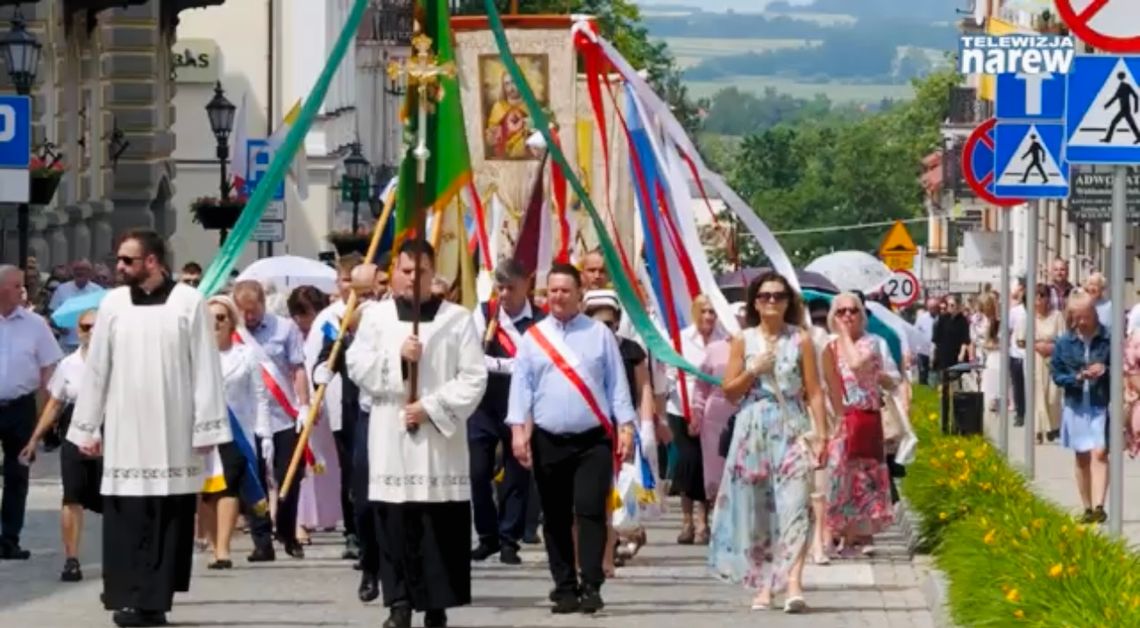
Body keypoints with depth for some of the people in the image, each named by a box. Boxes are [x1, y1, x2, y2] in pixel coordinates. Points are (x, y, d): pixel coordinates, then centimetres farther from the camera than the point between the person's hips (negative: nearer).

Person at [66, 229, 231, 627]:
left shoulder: (189, 303, -2)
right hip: (124, 433, 2)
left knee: (169, 518, 0)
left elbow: (206, 369, -2)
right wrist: (87, 427, 6)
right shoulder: (113, 305, 5)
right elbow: (96, 369, 8)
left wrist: (207, 427, -5)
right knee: (126, 520, -2)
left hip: (173, 434, -2)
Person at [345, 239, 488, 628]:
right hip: (390, 437, 1)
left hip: (440, 438, -1)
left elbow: (474, 377, -2)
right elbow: (357, 366, 4)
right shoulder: (376, 316, 9)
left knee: (441, 526, -2)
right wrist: (395, 357, -11)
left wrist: (432, 407, -11)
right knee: (395, 522, -2)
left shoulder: (457, 319, 3)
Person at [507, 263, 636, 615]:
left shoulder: (599, 334, 6)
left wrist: (625, 427, -2)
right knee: (556, 518, 5)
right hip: (548, 441, 2)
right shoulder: (533, 338, 8)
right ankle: (565, 589, 11)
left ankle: (591, 588, -12)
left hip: (593, 440, -2)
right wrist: (518, 428, -8)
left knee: (590, 512, -11)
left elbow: (616, 383, 5)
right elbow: (521, 385, 3)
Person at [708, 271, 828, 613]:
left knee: (793, 505, -14)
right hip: (753, 430, 2)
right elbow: (730, 391, 6)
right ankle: (764, 584, 10)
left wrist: (821, 435, -6)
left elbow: (814, 392, 1)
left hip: (792, 430, -2)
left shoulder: (800, 340, 4)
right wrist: (753, 371, -10)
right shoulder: (743, 341, 8)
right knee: (756, 508, 3)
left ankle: (793, 582, -25)